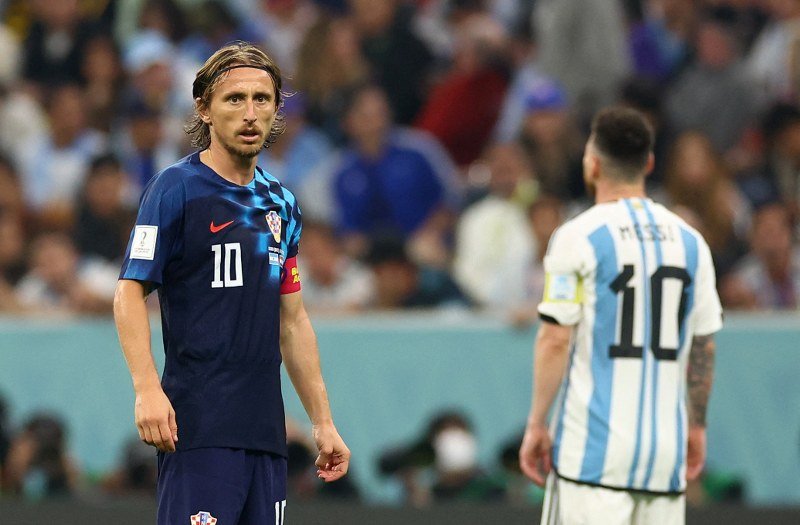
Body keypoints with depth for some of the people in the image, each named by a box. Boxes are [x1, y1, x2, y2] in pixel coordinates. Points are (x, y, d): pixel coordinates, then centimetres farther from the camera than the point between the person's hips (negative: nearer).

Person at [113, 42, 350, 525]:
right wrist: (147, 389, -21)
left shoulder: (282, 204, 17)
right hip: (199, 425, -7)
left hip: (266, 427, 7)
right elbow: (130, 293, -8)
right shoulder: (176, 190, -3)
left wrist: (323, 421, 20)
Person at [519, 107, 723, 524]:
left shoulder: (579, 237, -5)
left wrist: (536, 423, -4)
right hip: (666, 444, 5)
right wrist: (696, 426, 22)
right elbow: (703, 345, 13)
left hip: (595, 445, -5)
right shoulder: (689, 240, 11)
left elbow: (556, 338, -9)